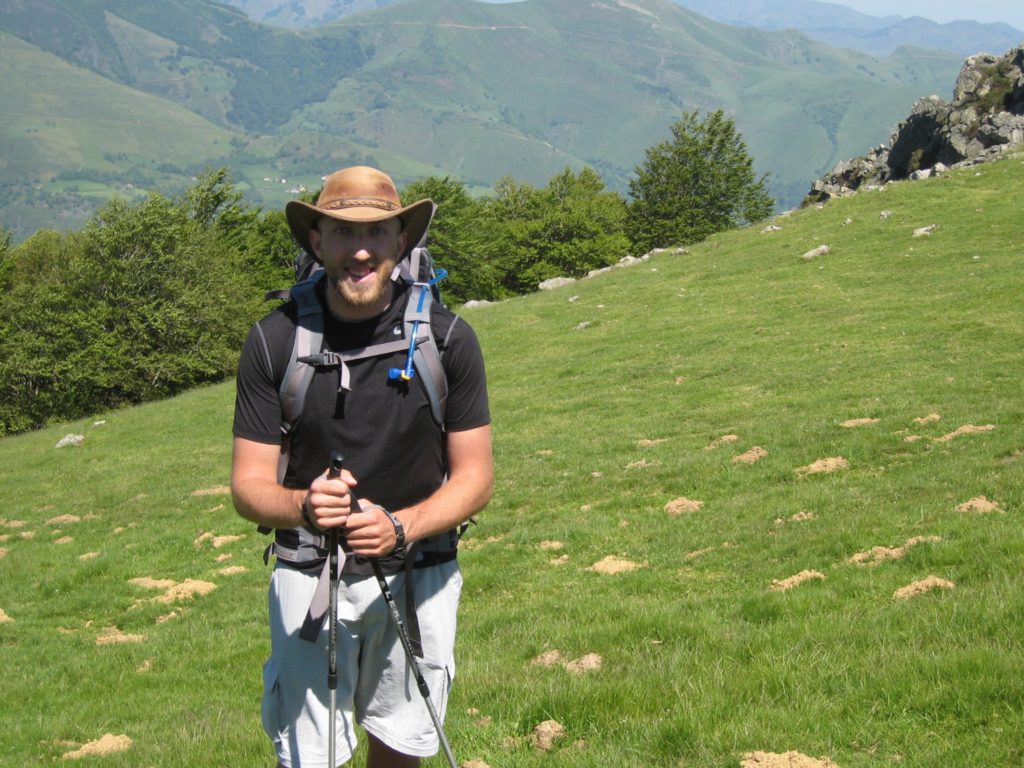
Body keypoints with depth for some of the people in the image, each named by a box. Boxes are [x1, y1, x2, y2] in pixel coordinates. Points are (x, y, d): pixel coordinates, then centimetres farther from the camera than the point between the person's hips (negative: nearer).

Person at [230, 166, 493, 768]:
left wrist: (400, 526, -23)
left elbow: (475, 477, -6)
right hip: (309, 575, -1)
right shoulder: (274, 340, -10)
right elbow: (249, 485, -7)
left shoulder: (448, 337, -9)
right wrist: (302, 506, -30)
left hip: (419, 574, 1)